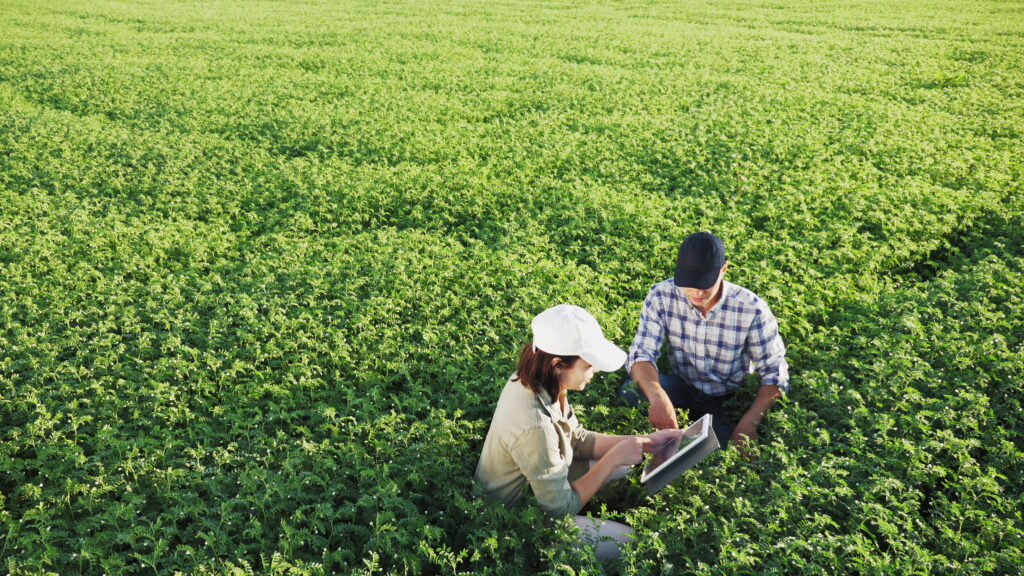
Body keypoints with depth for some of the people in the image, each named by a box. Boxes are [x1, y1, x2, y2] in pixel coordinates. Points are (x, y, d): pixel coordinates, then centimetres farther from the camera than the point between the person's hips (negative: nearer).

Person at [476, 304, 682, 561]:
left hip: (533, 482, 8)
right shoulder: (534, 427, -39)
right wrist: (614, 457, -21)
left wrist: (644, 441, -5)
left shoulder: (531, 380, -14)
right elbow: (562, 507, -25)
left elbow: (577, 439, 1)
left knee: (627, 462, 10)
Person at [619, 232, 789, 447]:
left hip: (730, 398, -1)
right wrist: (656, 395, -43)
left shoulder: (752, 310, -21)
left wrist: (749, 423, -28)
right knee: (630, 393, -26)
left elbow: (775, 373, -14)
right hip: (682, 386, 2)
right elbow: (642, 353, -21)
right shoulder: (661, 296, -18)